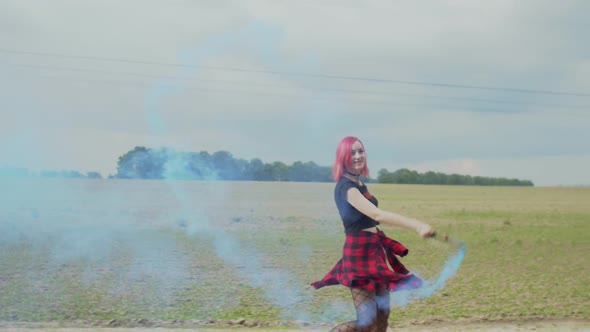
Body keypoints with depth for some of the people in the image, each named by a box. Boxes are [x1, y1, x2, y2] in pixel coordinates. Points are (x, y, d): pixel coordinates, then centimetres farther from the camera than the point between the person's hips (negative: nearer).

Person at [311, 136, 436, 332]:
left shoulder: (359, 183, 12)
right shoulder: (346, 186, -19)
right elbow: (377, 215, -33)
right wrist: (416, 226, -42)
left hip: (373, 250, 10)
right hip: (359, 253, -10)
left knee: (382, 314, 10)